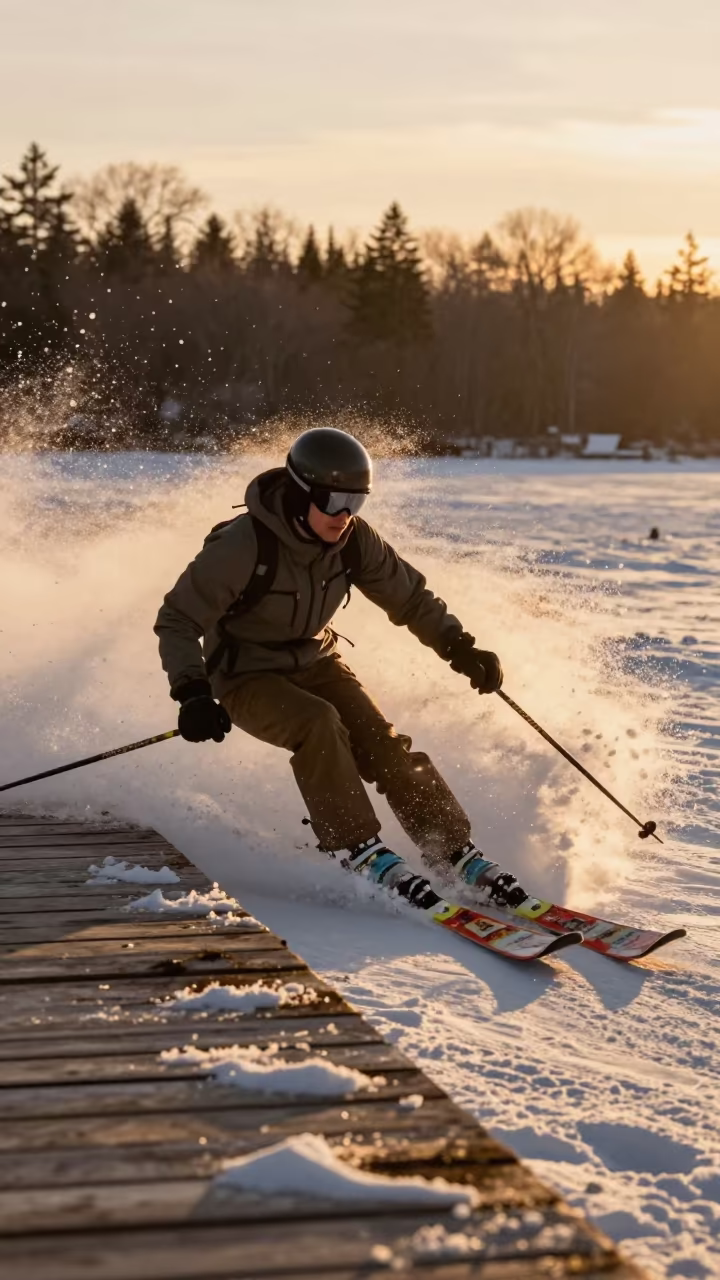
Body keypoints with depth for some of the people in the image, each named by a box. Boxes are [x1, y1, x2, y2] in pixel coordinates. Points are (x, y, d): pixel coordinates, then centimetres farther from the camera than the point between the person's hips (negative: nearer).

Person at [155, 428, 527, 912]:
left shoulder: (354, 539, -12)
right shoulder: (243, 546, -28)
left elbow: (409, 596, 2)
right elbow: (177, 620, -21)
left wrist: (460, 647, -10)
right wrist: (192, 692, -33)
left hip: (316, 661, 4)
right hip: (247, 677, -4)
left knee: (382, 743, -15)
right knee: (317, 723, -32)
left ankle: (458, 854, -10)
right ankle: (361, 851, -26)